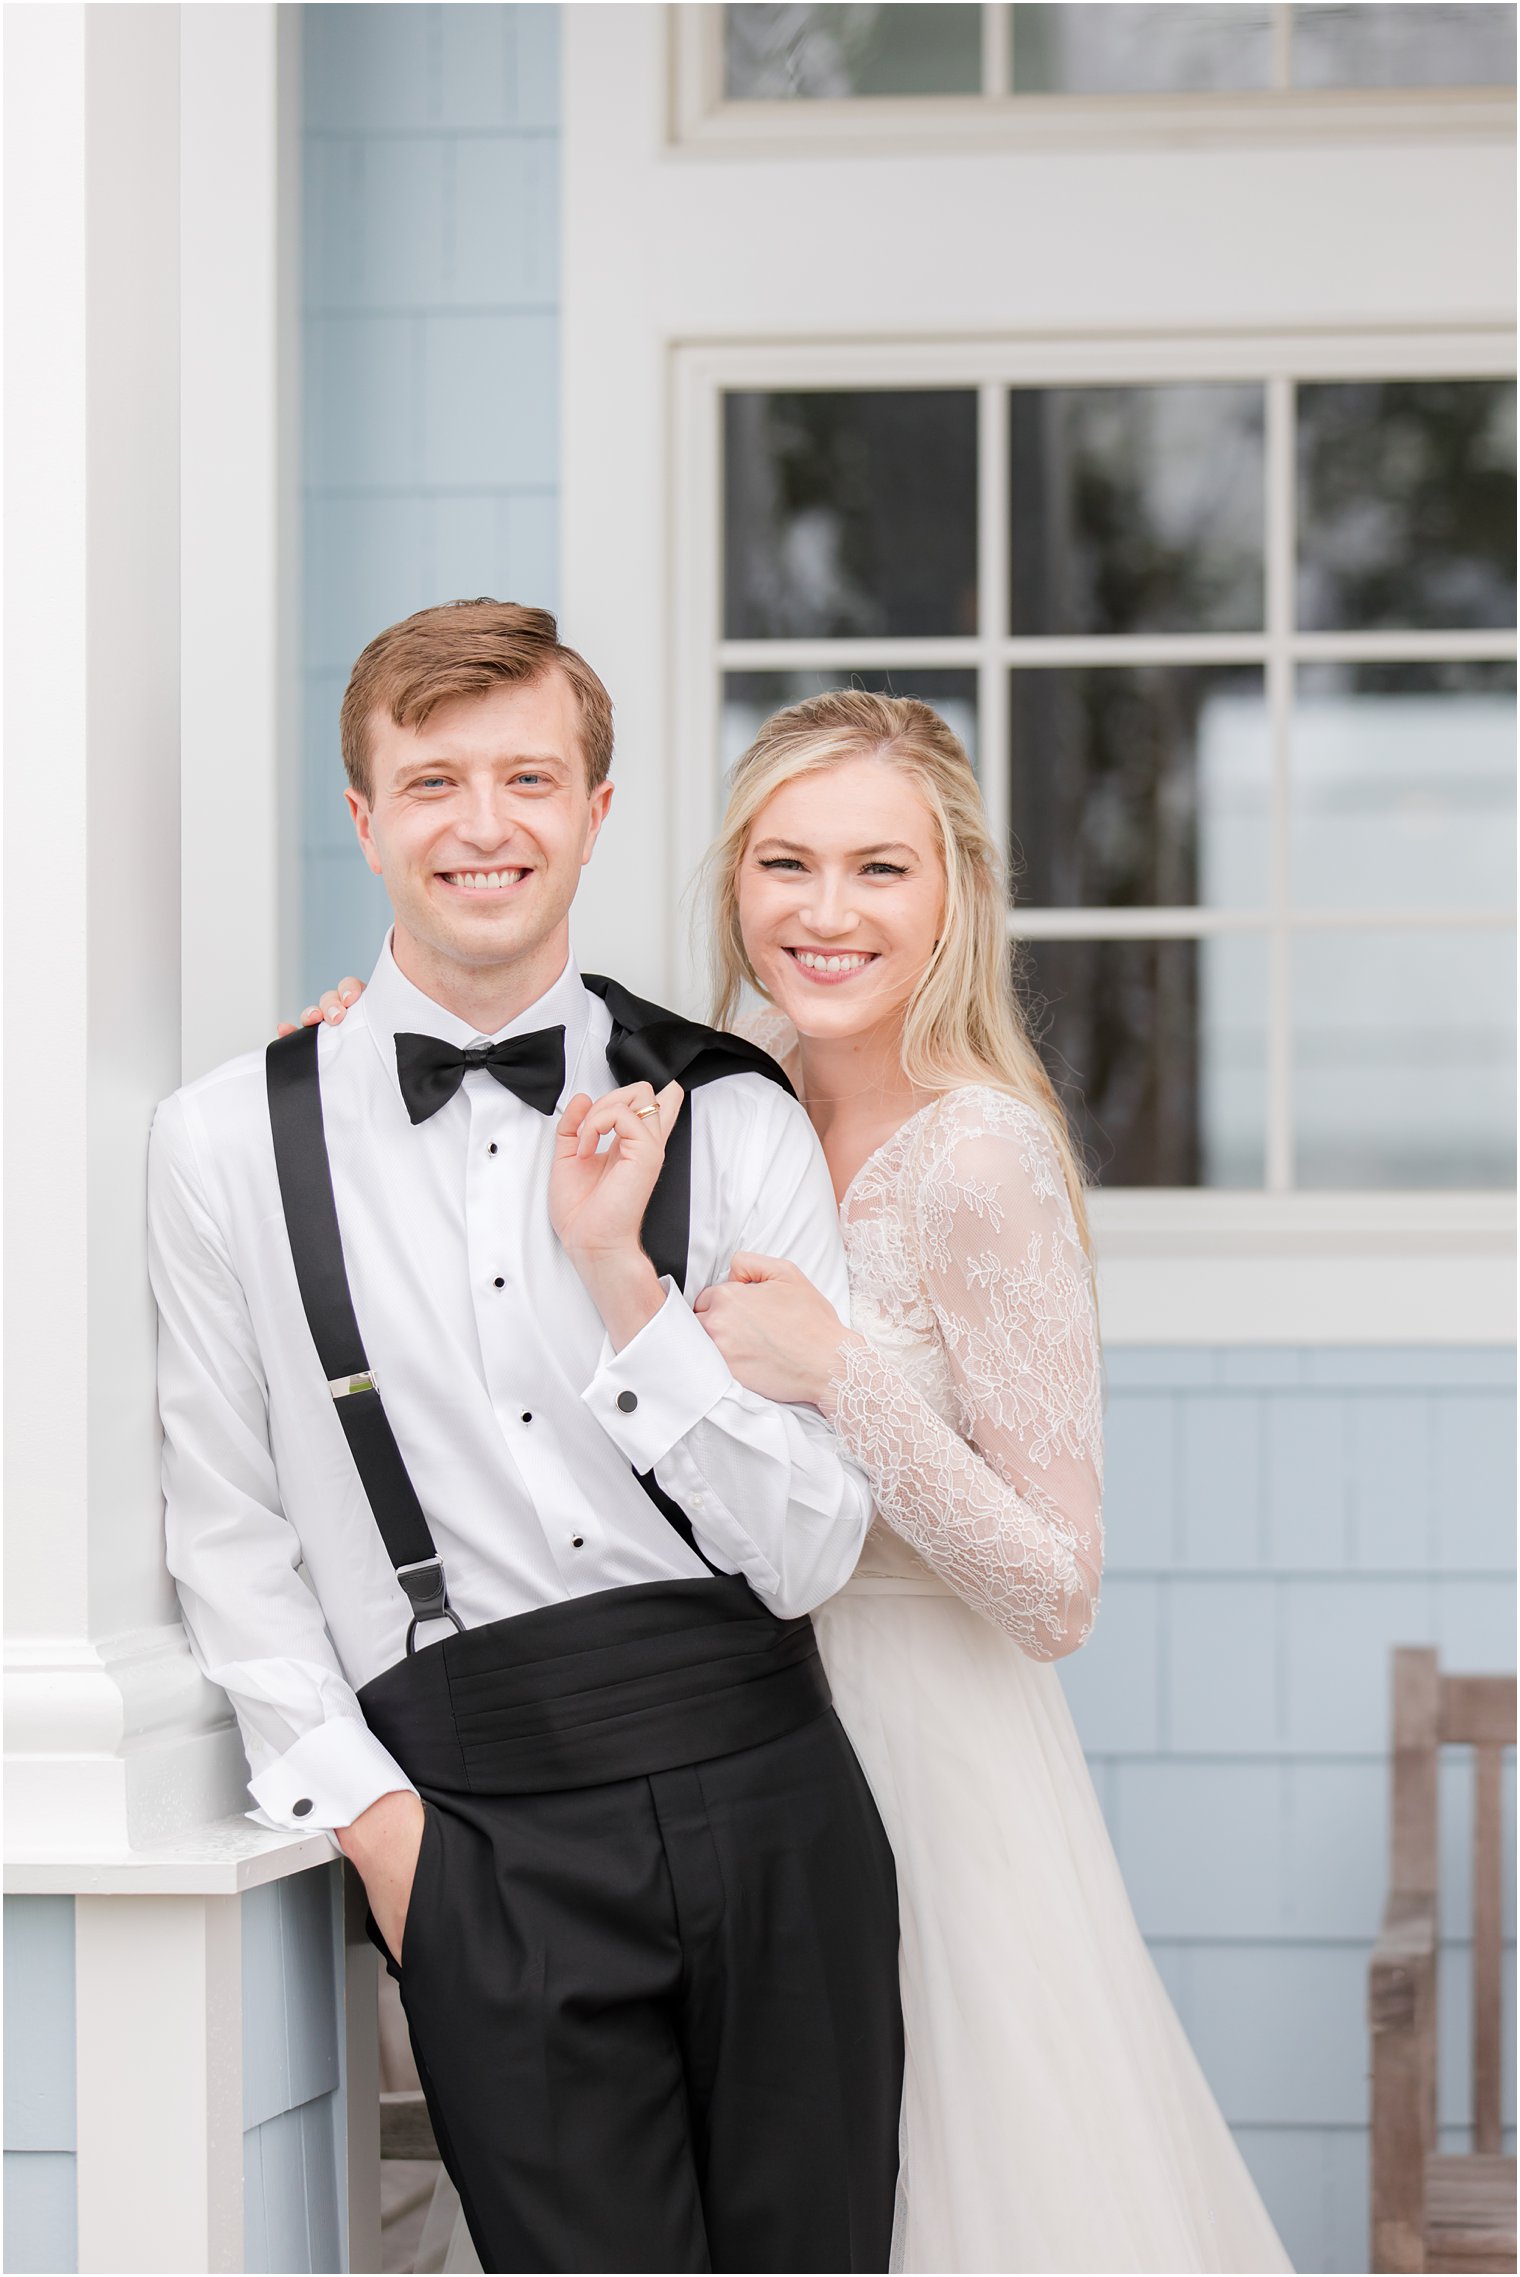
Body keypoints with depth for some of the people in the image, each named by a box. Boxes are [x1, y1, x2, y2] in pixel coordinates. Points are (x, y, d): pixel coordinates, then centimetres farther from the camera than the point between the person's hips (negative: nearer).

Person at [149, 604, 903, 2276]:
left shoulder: (734, 1121, 5)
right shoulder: (230, 1145, 4)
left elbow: (808, 1555, 1)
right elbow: (230, 1542, 7)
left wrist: (623, 1278, -8)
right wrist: (366, 1810, -2)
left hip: (769, 1810, 2)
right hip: (489, 1849, -1)